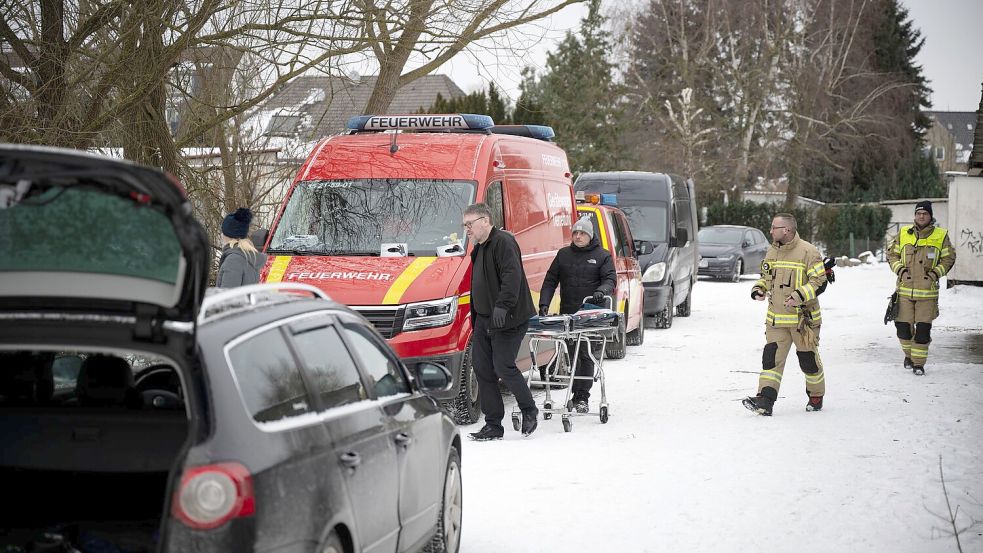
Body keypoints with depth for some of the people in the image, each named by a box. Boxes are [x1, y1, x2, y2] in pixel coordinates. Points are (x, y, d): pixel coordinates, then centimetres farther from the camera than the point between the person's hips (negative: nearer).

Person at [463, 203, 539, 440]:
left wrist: (502, 306, -34)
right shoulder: (480, 249, 21)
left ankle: (529, 410, 14)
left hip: (507, 320, -10)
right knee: (482, 369, 5)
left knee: (503, 367, -9)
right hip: (484, 319, 10)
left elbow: (512, 276, -23)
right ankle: (493, 425, 8)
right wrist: (474, 325, 25)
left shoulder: (503, 242, -11)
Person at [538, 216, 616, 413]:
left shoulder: (602, 256, 7)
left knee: (586, 355, -6)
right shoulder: (563, 255, 15)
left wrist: (601, 291, -24)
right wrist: (544, 303, 0)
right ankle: (577, 395, 10)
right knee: (572, 354, 2)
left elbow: (610, 279, -2)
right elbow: (550, 281, 13)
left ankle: (582, 397, -3)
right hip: (567, 314, 3)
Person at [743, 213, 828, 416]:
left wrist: (800, 296, -25)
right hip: (776, 319, 5)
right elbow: (765, 277, 24)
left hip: (803, 319, -5)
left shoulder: (808, 252, -11)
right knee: (771, 357, -6)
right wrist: (758, 289, 3)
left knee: (808, 359, 7)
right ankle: (765, 400, -12)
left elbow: (819, 281, -13)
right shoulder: (772, 252, 10)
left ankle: (816, 396, 27)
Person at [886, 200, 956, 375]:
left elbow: (948, 259, 8)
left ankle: (919, 362, 10)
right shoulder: (903, 233, 5)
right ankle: (909, 355, 28)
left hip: (928, 291, -1)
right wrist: (900, 269, -4)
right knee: (903, 326, 3)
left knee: (923, 329, -3)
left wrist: (936, 273, -6)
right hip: (905, 289, 1)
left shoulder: (941, 236, 2)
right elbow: (892, 254, 13)